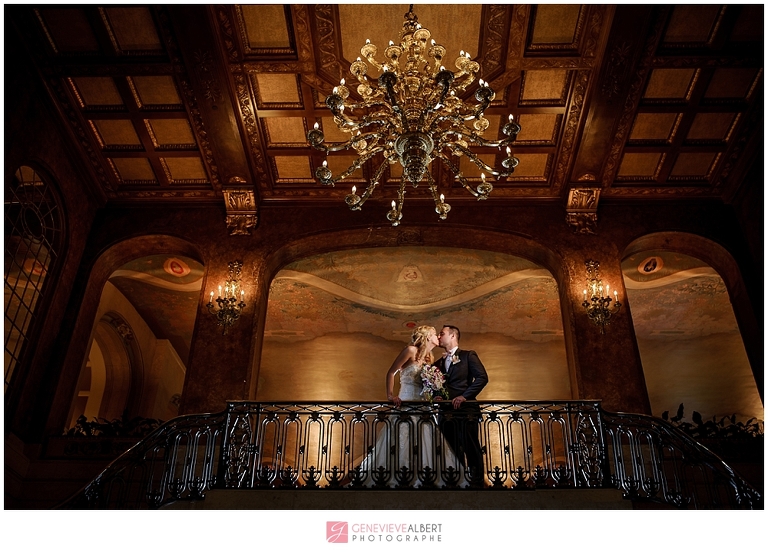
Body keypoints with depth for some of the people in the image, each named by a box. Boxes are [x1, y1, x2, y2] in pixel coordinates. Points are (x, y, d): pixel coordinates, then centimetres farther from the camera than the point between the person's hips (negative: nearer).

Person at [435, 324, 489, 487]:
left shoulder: (468, 355, 4)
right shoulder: (439, 363, 19)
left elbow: (482, 377, -6)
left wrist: (464, 396, -14)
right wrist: (435, 396, -4)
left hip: (466, 410, -5)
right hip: (446, 412, 5)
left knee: (471, 450, -4)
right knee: (453, 453, 7)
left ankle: (477, 483, 3)